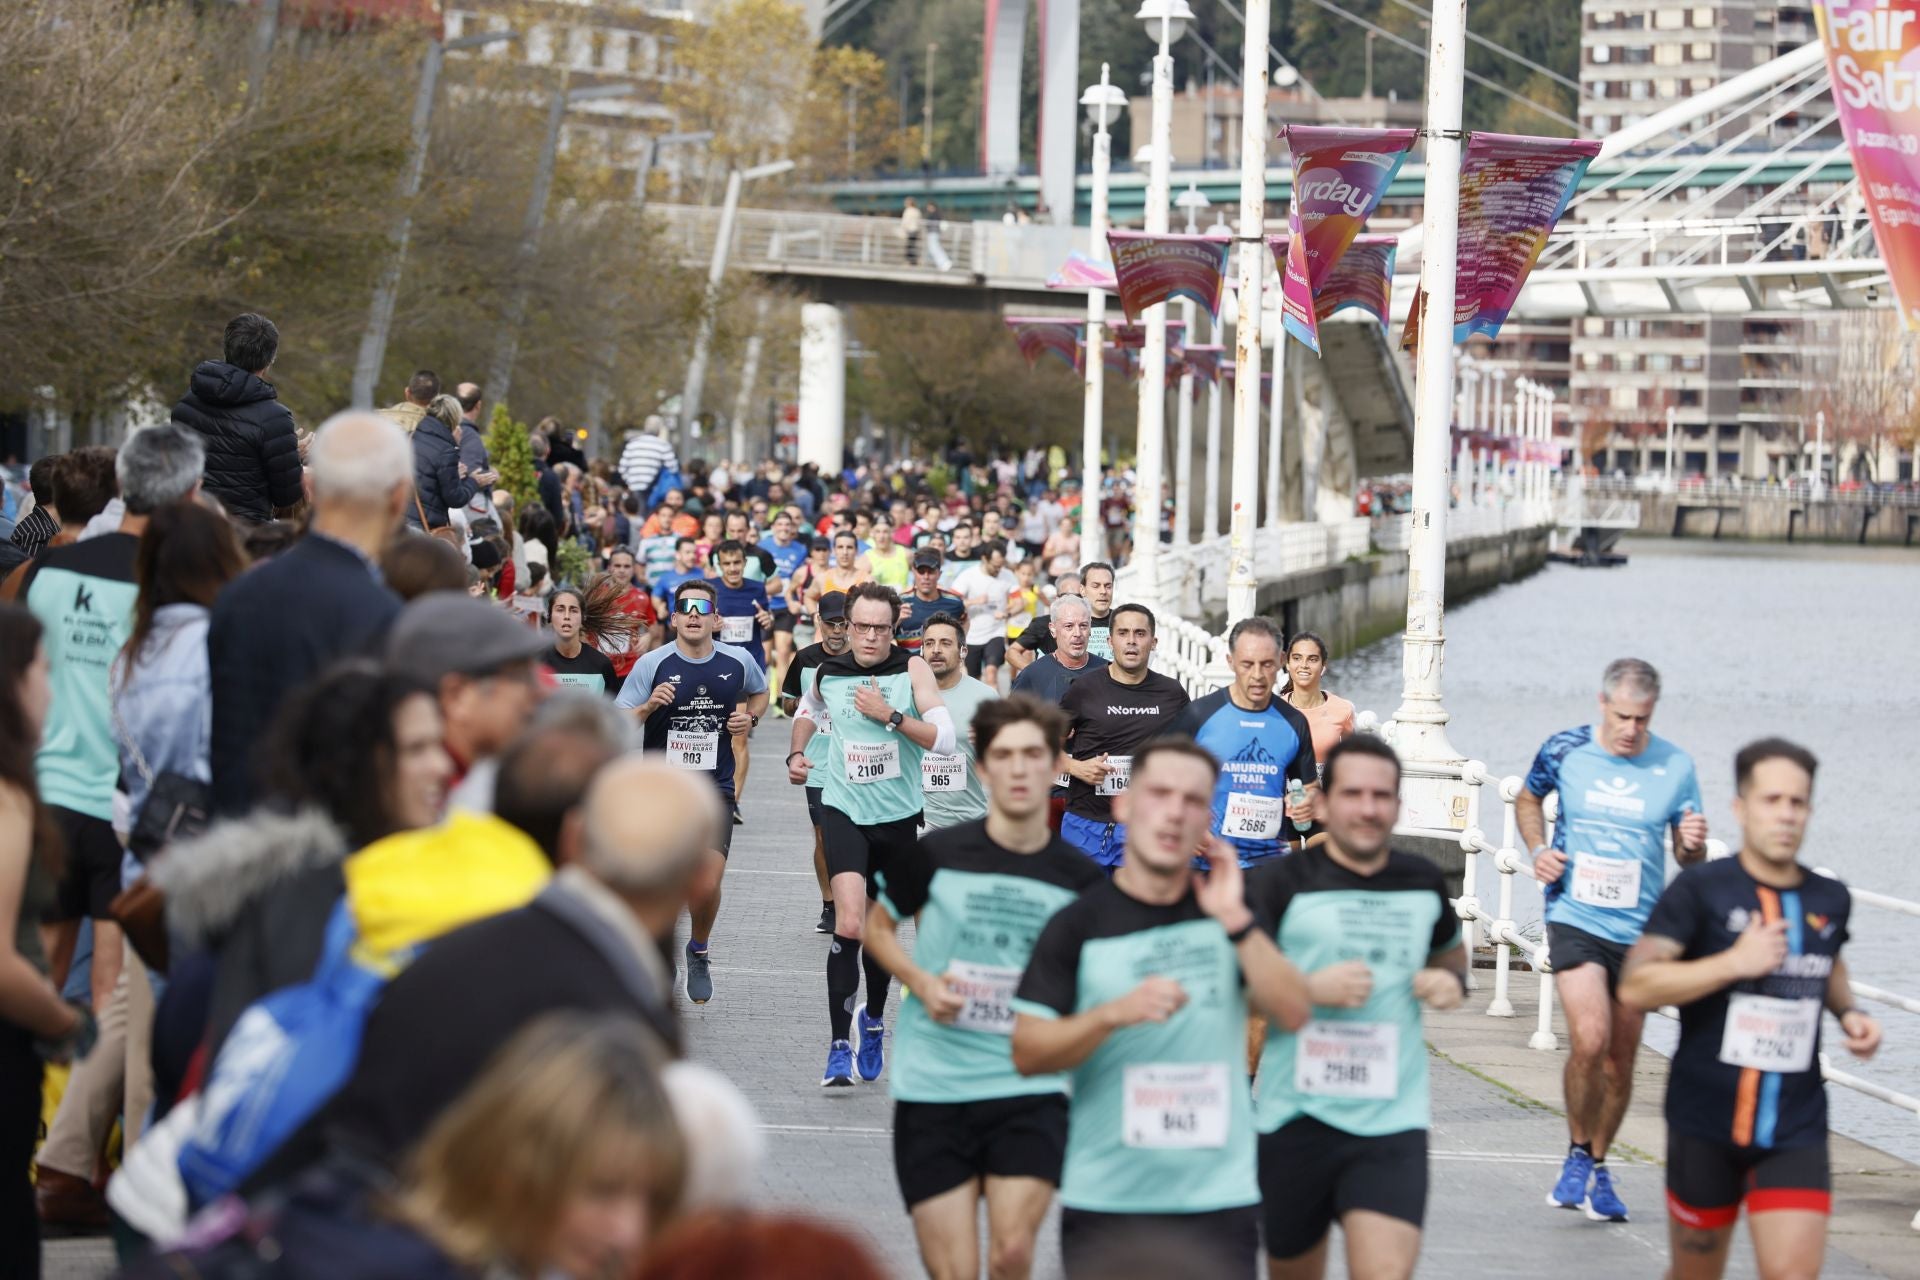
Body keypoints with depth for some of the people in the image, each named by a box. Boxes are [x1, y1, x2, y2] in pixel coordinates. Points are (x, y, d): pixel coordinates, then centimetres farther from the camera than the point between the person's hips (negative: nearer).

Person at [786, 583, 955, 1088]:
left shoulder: (913, 670, -8)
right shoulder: (827, 673, -1)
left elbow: (945, 739, -17)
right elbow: (808, 709, 24)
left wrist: (890, 715, -23)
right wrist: (796, 752, 9)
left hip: (898, 816, 0)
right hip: (844, 810, 0)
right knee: (849, 925, -19)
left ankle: (874, 1021, 42)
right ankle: (839, 1045, -14)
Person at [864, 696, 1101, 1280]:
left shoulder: (1081, 880, 1)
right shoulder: (936, 854, -4)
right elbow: (877, 926, 11)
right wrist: (921, 982, -7)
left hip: (1030, 1093, 1)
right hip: (932, 1085, 0)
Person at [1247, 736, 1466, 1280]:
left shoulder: (1423, 883, 10)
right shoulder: (1282, 884, -4)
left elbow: (1449, 949, 31)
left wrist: (1452, 980, 8)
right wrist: (1308, 990, -20)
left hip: (1393, 1121, 1)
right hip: (1296, 1117, -1)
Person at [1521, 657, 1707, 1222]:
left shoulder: (1675, 768, -1)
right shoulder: (1564, 751, -3)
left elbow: (1689, 858, 9)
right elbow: (1528, 800, 18)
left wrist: (1694, 845, -15)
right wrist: (1538, 850, 0)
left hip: (1639, 929, 2)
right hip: (1574, 917, -2)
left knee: (1620, 1060, 9)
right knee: (1589, 1038, -20)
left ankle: (1597, 1167, 29)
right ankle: (1578, 1154, 1)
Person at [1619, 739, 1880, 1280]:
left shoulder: (1831, 900, 6)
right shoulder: (1701, 889, -8)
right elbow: (1635, 986, -16)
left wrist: (1848, 1013, 9)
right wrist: (1736, 962, -22)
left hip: (1796, 1133, 3)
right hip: (1706, 1127, -3)